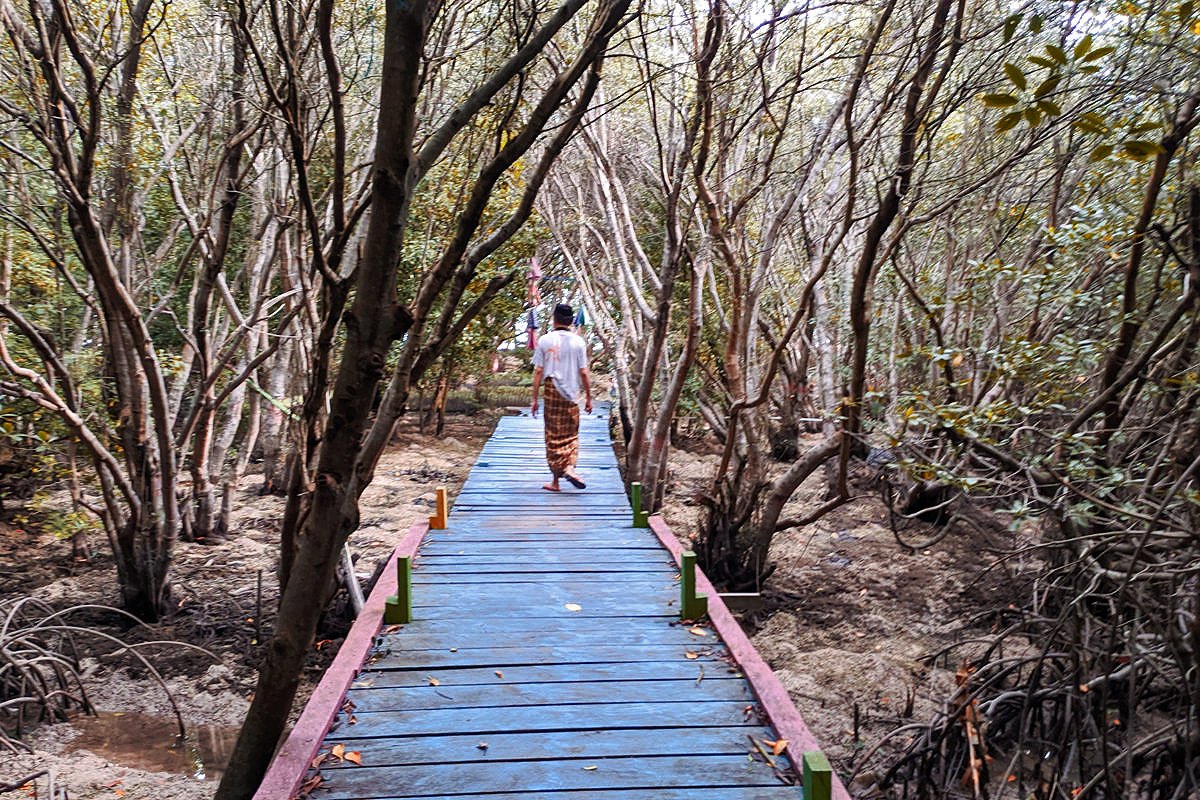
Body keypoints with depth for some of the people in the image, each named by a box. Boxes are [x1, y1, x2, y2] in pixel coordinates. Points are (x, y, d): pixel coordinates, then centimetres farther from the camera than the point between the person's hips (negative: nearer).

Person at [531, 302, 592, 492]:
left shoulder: (545, 340, -2)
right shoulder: (578, 342, -2)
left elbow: (538, 371, -3)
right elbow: (584, 372, -2)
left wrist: (534, 398, 2)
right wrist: (588, 397, 7)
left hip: (552, 391, 0)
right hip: (572, 394, 0)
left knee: (554, 436, 7)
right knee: (571, 435, 14)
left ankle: (556, 480, 10)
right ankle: (569, 466, -9)